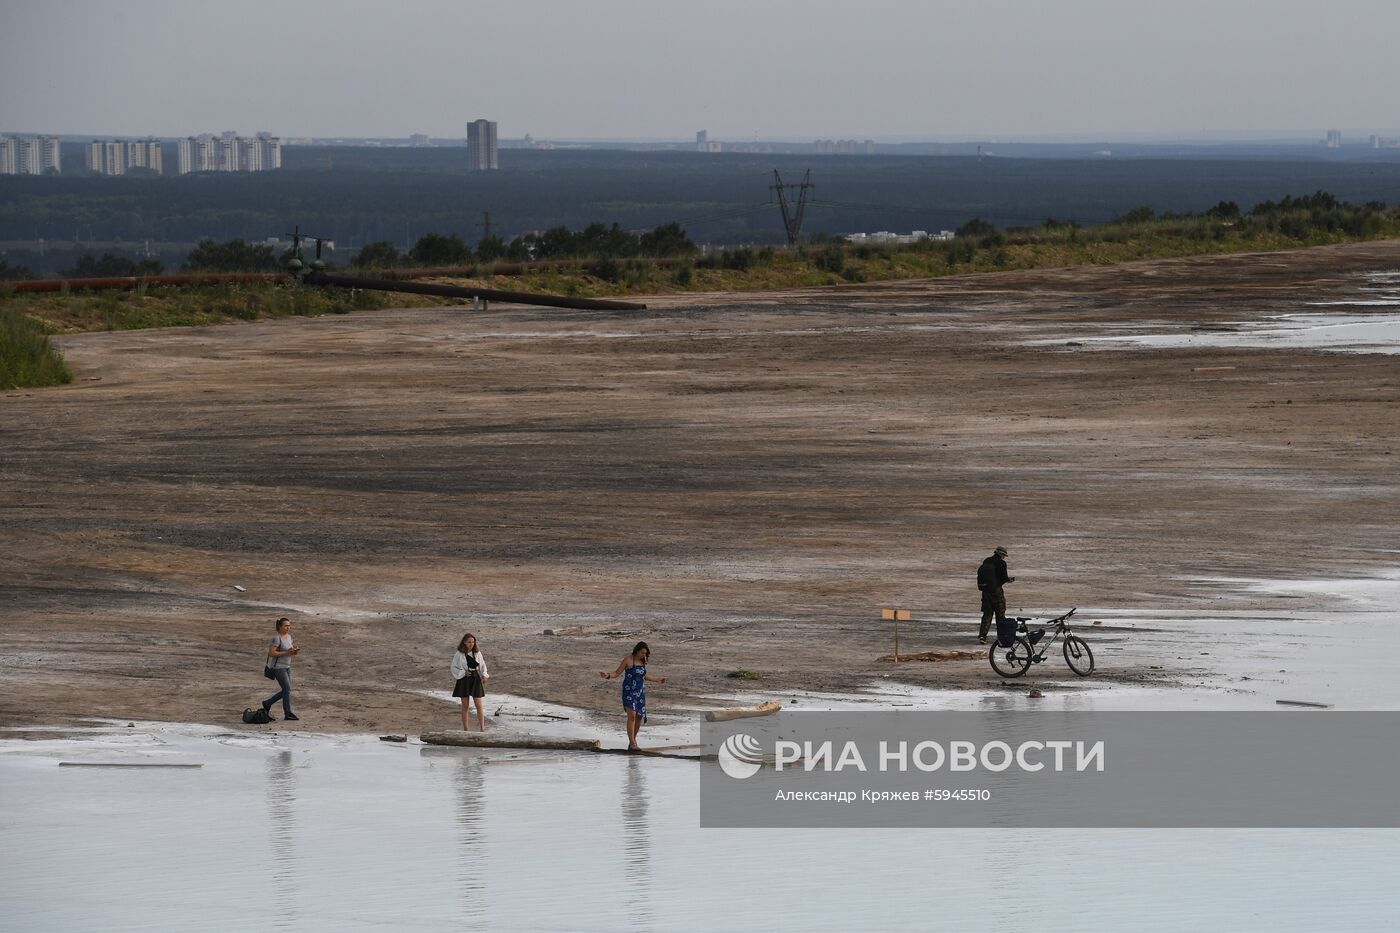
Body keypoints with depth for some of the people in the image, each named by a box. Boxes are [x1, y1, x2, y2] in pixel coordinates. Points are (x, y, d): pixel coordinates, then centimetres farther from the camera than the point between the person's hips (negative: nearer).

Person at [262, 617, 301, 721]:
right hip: (278, 667, -9)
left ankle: (267, 704, 27)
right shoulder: (277, 638, -17)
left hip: (287, 667, 9)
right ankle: (288, 714, -2)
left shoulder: (288, 636, 9)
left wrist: (294, 651, -4)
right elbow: (271, 653, -22)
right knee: (287, 689, -9)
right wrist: (287, 653, -24)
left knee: (286, 691, 11)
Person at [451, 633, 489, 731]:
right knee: (465, 706, 4)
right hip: (464, 680, -2)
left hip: (476, 679, 2)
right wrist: (463, 673, -15)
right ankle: (465, 729, 12)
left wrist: (484, 675, -5)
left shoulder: (477, 653, 3)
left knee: (479, 705, -2)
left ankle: (482, 728, 0)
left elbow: (482, 666, 11)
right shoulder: (459, 654, -5)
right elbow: (454, 668, -1)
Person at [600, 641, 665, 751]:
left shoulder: (642, 661, 8)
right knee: (632, 715, -17)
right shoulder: (628, 660, -9)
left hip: (640, 692, 6)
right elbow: (617, 673, -6)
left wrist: (657, 680, 33)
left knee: (639, 717, 5)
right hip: (629, 691, -6)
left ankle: (633, 740, 21)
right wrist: (607, 675, -25)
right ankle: (632, 744, -18)